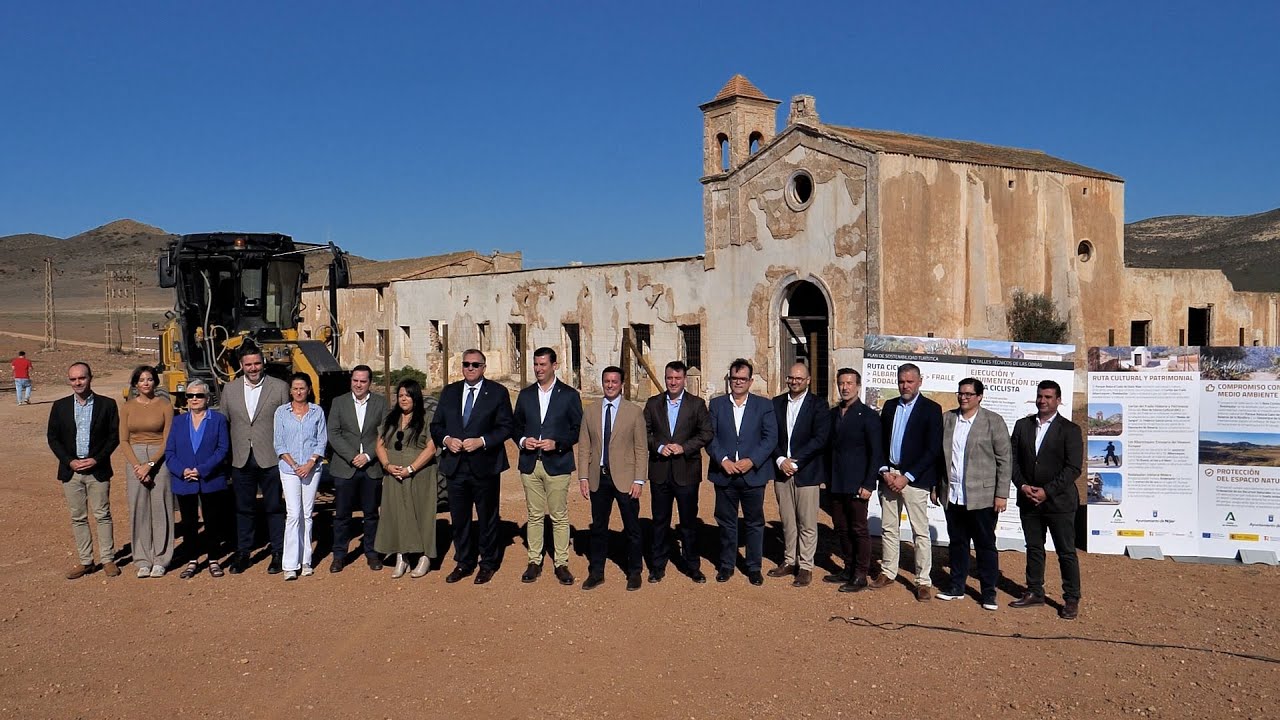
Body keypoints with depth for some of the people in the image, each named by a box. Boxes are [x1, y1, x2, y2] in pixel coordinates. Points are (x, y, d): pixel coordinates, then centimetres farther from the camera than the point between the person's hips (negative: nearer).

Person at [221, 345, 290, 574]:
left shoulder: (280, 387, -2)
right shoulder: (230, 389, 7)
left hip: (270, 459, -3)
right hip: (241, 460, 3)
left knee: (274, 508, 6)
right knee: (243, 509, 11)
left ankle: (278, 554, 16)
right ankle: (242, 553, 23)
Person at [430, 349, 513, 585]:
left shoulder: (498, 393, -2)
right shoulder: (449, 392, 10)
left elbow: (505, 427, -6)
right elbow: (436, 424, 11)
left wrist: (482, 441, -18)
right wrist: (446, 439, -9)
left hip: (484, 466, -3)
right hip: (455, 466, 4)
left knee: (487, 517, 8)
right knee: (459, 518, 11)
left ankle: (488, 564, 20)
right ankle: (464, 563, 25)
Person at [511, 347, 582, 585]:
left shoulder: (570, 395, 1)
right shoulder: (525, 395, 11)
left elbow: (578, 429, 0)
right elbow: (516, 425, 15)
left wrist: (557, 443, -14)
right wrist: (522, 440, -6)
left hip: (557, 464, -3)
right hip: (530, 464, 3)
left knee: (559, 517, 2)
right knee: (534, 515, 8)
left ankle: (561, 563, 11)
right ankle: (534, 561, 17)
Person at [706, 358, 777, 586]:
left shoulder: (764, 405, 3)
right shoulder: (716, 404, 6)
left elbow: (770, 437, -4)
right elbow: (710, 437, 0)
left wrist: (751, 461, -14)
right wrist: (723, 460, -13)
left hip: (753, 474, -1)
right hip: (724, 473, 1)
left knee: (755, 523, 7)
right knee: (726, 522, 9)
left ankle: (754, 567, 19)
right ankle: (726, 565, 22)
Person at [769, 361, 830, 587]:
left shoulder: (818, 405, -3)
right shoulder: (777, 403, 9)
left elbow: (820, 438, -12)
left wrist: (794, 461, -14)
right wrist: (780, 460, -10)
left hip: (807, 472, -4)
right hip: (782, 470, 4)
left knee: (807, 523, 1)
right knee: (787, 521, 12)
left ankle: (805, 566, 10)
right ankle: (789, 561, 23)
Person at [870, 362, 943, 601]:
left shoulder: (931, 409, -5)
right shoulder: (890, 406, 11)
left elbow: (933, 449, -9)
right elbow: (880, 441, 12)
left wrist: (907, 476, -13)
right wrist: (885, 471, -4)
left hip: (914, 478, -5)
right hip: (888, 474, 5)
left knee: (920, 532, -1)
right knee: (888, 528, 11)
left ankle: (923, 581, 6)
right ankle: (888, 572, 23)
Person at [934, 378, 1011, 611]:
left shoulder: (993, 421, -4)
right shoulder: (947, 419, 7)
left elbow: (1004, 460, -5)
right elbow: (939, 454, 11)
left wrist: (1001, 494, -9)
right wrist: (935, 486, 8)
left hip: (982, 496, -4)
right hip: (952, 495, 4)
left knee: (985, 544, 4)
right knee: (957, 542, 12)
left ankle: (988, 591, 14)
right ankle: (957, 586, 23)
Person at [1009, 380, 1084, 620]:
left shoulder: (1069, 430, -6)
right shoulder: (1022, 425, 6)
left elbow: (1074, 467, -12)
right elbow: (1013, 459, 6)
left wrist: (1047, 491, -17)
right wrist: (1023, 486, -8)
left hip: (1059, 501, -4)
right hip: (1028, 500, 4)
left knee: (1066, 552, 3)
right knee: (1034, 548, 14)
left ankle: (1071, 600, 12)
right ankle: (1034, 593, 26)